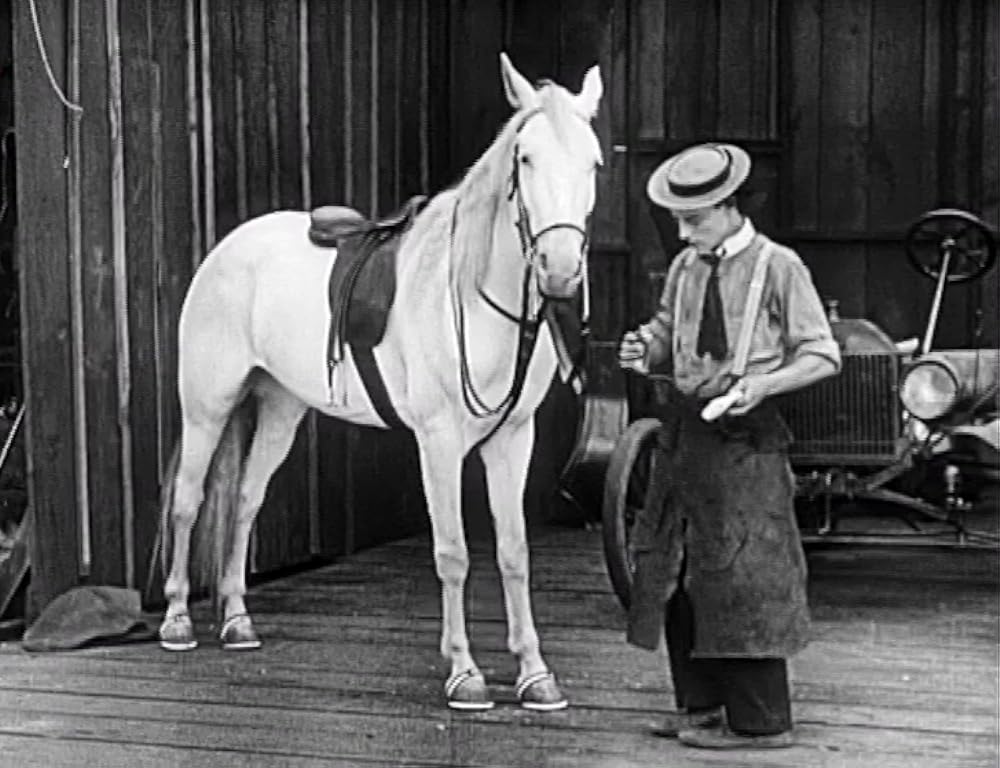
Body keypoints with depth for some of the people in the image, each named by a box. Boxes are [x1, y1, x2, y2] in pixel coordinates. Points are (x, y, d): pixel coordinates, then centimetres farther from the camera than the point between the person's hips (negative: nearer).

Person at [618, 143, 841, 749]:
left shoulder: (778, 267, -7)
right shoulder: (684, 268, 10)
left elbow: (822, 356, -6)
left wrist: (761, 384, -21)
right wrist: (645, 348, -2)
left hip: (745, 432, -7)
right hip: (685, 426, 7)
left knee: (739, 573, -5)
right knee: (671, 567, 10)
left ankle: (760, 721, 5)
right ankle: (700, 704, 23)